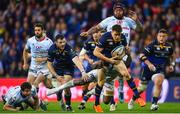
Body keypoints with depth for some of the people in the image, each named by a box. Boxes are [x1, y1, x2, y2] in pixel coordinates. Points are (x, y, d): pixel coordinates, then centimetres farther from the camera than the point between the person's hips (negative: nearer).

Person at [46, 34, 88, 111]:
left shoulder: (68, 48, -33)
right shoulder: (52, 49, -22)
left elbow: (76, 60, -47)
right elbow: (49, 64, -11)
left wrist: (83, 72, -60)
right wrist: (56, 76, -16)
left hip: (68, 68, -2)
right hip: (57, 67, 2)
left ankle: (68, 105, 4)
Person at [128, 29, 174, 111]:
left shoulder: (169, 47, 2)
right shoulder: (152, 45, -14)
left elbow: (170, 56, 24)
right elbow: (142, 55, -20)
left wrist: (170, 65, 8)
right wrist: (149, 64, -32)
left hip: (160, 69, 3)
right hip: (148, 68, -2)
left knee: (158, 82, -28)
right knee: (142, 87, 6)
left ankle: (154, 103, -21)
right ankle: (132, 100, 37)